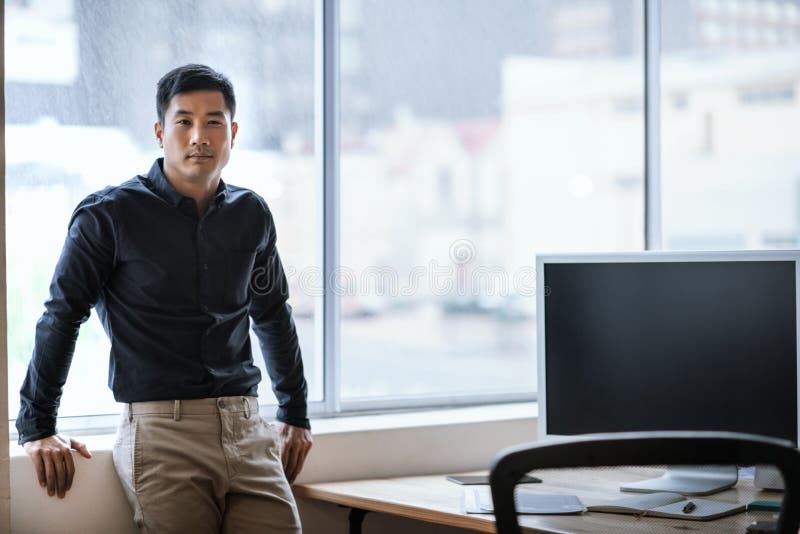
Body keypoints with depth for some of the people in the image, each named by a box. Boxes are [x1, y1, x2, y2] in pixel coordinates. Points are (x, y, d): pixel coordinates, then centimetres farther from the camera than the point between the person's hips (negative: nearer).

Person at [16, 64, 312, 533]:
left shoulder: (251, 215, 12)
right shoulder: (109, 215, -1)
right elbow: (61, 317, 3)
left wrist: (295, 414, 27)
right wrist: (37, 426, 2)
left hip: (246, 429, 4)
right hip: (161, 435, -4)